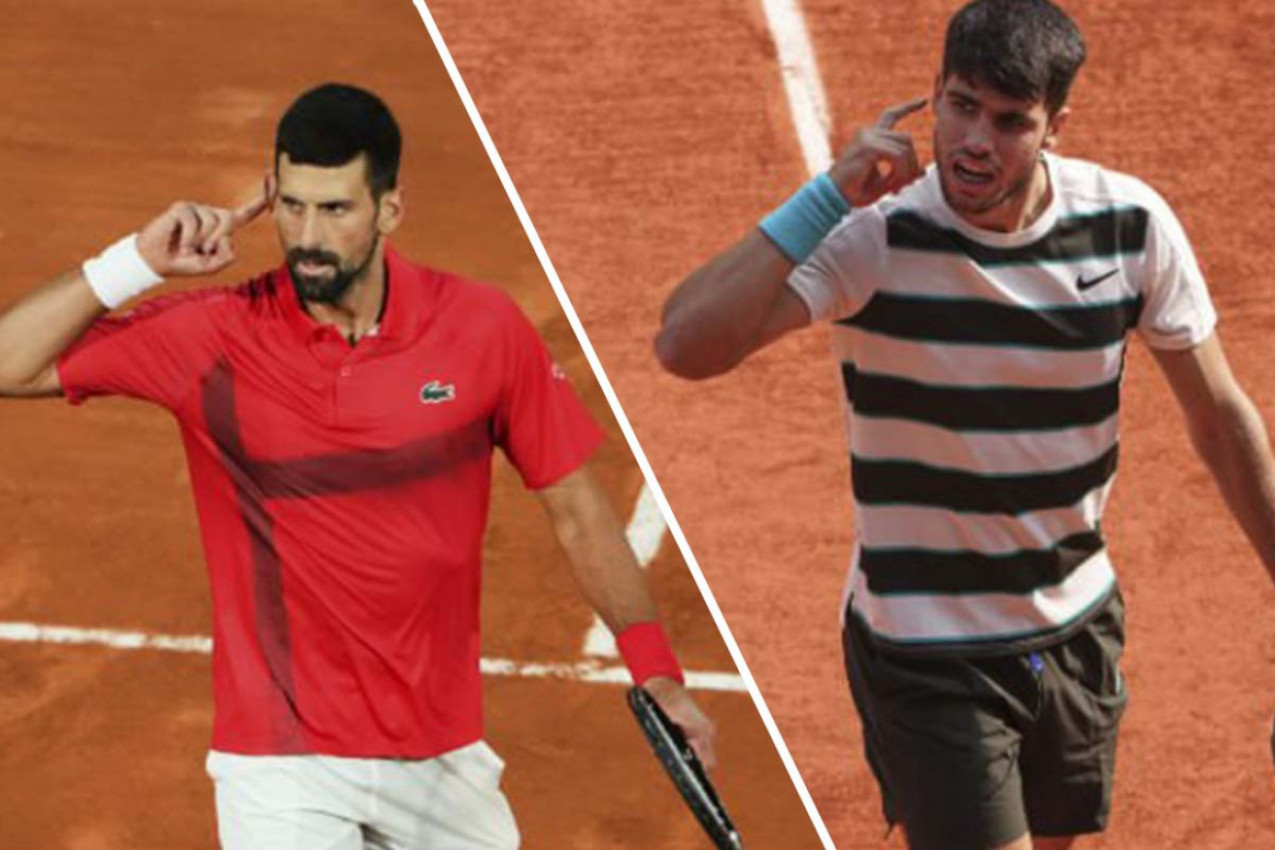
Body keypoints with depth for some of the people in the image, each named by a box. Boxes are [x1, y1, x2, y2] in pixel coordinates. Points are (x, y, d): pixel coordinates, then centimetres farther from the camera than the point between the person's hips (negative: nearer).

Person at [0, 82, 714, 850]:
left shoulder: (484, 328, -5)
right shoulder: (213, 338, -8)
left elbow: (577, 509, 4)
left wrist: (657, 676, 1)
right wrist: (138, 263, -17)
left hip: (443, 756, 2)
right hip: (282, 766, -2)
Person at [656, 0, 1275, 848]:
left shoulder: (1131, 222, -9)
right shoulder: (873, 232, -20)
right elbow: (685, 347, -33)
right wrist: (827, 197, -34)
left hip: (1078, 630, 5)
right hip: (923, 649, -5)